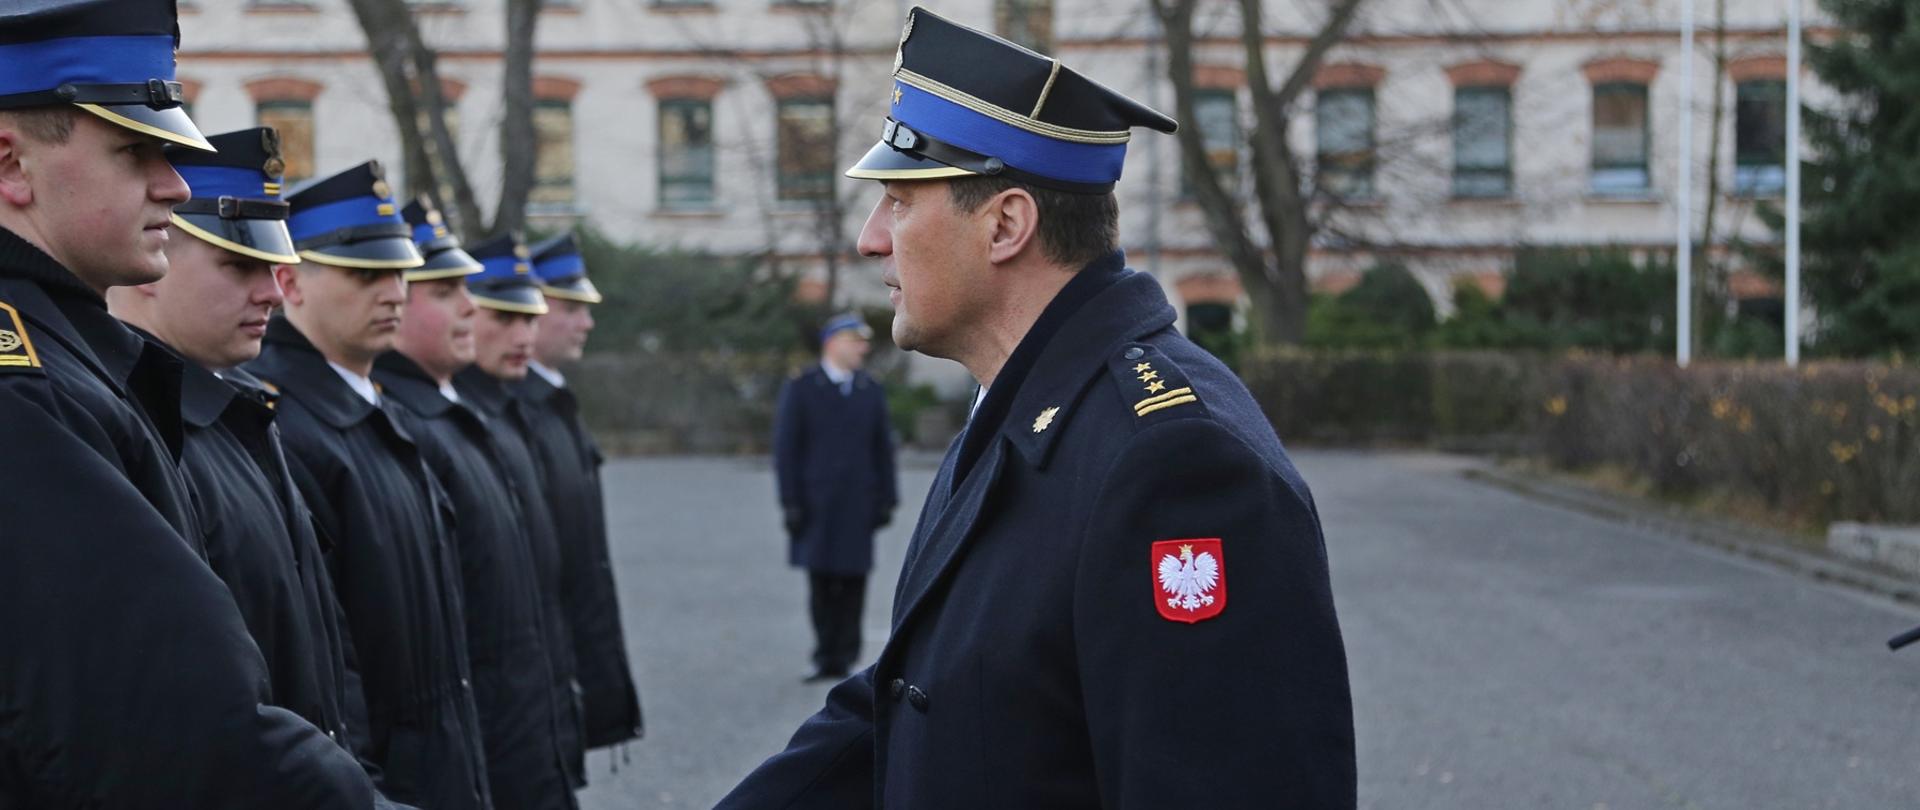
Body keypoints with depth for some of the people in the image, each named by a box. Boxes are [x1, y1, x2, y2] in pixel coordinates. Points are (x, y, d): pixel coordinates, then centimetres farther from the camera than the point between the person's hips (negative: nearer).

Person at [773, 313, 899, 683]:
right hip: (816, 504, -2)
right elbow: (786, 449, 0)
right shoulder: (800, 389, 3)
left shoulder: (872, 393, 13)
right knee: (821, 583, 0)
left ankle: (843, 657, 1)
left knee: (852, 583, -3)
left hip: (858, 504, 2)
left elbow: (883, 450, 13)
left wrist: (886, 499, 5)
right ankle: (826, 657, 7)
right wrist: (791, 502, -6)